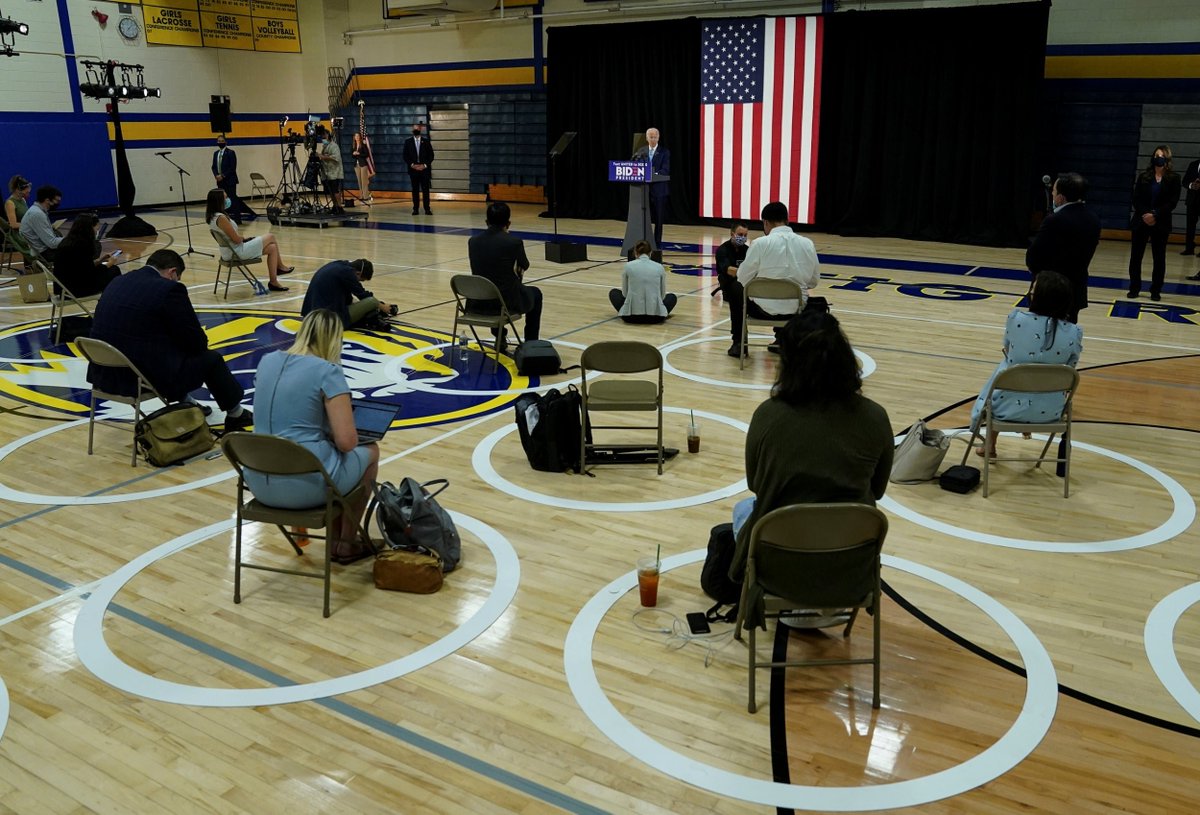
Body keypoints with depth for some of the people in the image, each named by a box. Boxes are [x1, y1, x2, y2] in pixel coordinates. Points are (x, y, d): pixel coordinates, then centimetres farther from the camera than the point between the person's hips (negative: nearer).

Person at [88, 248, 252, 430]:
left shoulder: (117, 282, 11)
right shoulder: (169, 289, -12)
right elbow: (198, 343, -9)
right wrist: (199, 342, 15)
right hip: (147, 378, -8)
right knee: (210, 358, 14)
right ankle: (235, 415, 32)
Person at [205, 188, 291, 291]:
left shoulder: (211, 216, 5)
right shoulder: (221, 218, -24)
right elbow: (237, 239, -20)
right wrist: (243, 237, 1)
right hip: (236, 252, -10)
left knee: (272, 248, 12)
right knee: (271, 237, 3)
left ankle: (274, 282, 16)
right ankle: (280, 266, 19)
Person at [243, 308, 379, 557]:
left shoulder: (267, 361, 8)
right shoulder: (327, 371, -12)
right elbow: (347, 442, -17)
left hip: (259, 482, 7)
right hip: (306, 484, -6)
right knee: (370, 451, 23)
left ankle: (336, 538, 40)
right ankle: (346, 544, 32)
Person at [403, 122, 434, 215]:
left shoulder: (426, 141, 8)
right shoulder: (408, 141, 9)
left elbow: (431, 155, 5)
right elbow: (405, 156, 6)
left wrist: (425, 165, -8)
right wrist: (412, 165, -9)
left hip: (424, 169, 0)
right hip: (413, 169, 0)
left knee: (425, 189, -4)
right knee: (415, 190, 0)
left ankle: (427, 209, -2)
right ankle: (415, 209, 2)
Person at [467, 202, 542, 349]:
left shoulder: (473, 241, 0)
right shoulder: (514, 242, -13)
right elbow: (524, 266, 7)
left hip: (479, 303, 5)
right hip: (507, 303, -4)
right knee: (535, 294, 28)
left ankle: (500, 337, 45)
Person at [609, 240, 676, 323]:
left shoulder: (628, 266, 5)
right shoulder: (659, 267, 8)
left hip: (631, 315, -1)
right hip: (656, 316, 2)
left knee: (614, 292, 30)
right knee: (672, 297, 35)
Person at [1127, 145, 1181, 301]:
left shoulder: (1174, 178, 0)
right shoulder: (1143, 176, 4)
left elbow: (1172, 202, -6)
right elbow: (1136, 199, 0)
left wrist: (1155, 215, -17)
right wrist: (1145, 214, -15)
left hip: (1161, 224, -1)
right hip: (1141, 222, 1)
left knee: (1159, 258, 4)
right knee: (1135, 256, 2)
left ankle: (1156, 290, 12)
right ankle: (1134, 288, 12)